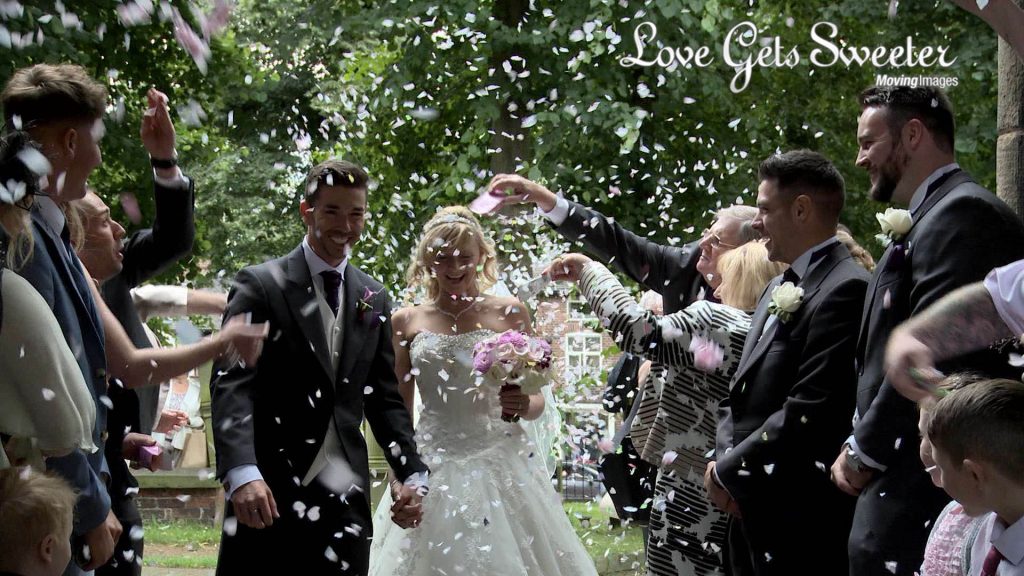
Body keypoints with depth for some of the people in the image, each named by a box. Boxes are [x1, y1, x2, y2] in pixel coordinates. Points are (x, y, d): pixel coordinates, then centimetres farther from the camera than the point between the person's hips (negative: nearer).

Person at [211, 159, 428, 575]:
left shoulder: (374, 298, 15)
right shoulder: (260, 285, -1)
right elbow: (232, 384, -10)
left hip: (346, 498, 4)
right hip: (268, 491, -4)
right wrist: (242, 473, -24)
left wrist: (413, 474, 6)